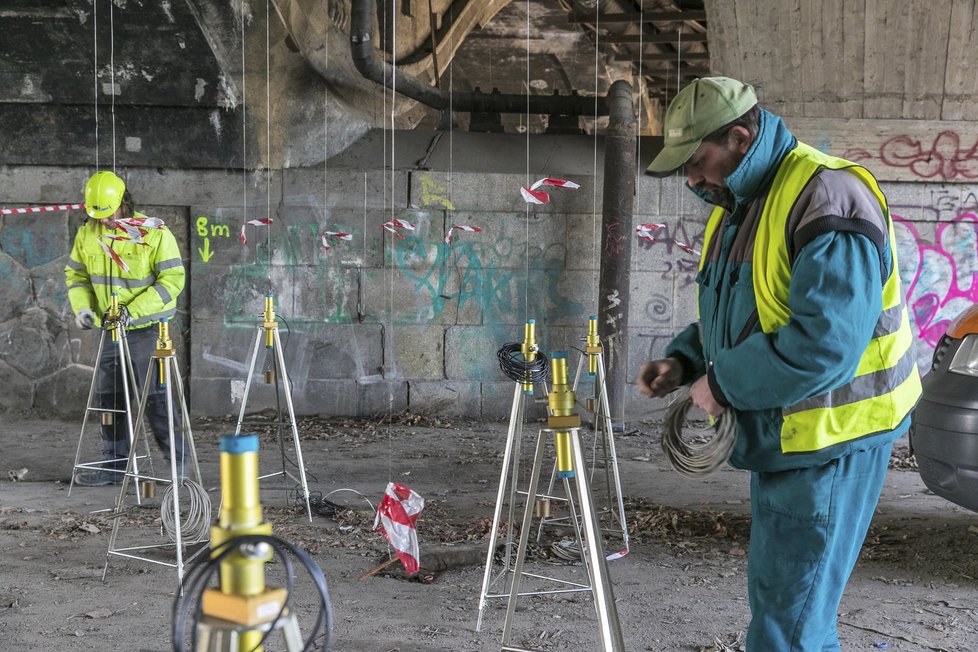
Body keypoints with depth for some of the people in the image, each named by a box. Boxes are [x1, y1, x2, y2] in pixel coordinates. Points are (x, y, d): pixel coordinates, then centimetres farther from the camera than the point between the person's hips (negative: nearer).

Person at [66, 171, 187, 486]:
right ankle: (114, 465, 19)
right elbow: (75, 274, 12)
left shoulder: (154, 232, -14)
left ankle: (178, 463, 3)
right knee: (109, 397, 9)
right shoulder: (87, 233, 2)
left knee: (154, 395, -7)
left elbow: (173, 279, -17)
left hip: (148, 327, -6)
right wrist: (82, 307, -6)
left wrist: (134, 310, -24)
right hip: (111, 327, 6)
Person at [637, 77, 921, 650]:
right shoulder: (736, 206, 10)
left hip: (830, 439, -10)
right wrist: (683, 362, 3)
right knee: (773, 595, 20)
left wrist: (723, 384, -20)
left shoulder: (827, 196, -21)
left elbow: (824, 343, -30)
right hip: (779, 434, 10)